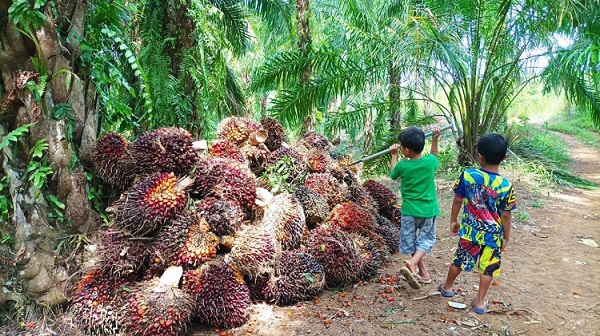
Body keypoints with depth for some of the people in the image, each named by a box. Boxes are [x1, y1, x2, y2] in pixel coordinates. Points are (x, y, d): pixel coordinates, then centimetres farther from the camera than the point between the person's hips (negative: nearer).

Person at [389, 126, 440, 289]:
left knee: (411, 241, 14)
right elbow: (434, 155, 18)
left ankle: (423, 273, 19)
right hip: (429, 209, 2)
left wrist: (394, 155, 17)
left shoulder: (402, 166, -14)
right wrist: (435, 139, 18)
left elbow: (392, 174, 10)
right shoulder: (430, 162, -9)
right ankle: (412, 263, -12)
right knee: (426, 239, 13)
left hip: (410, 210, -1)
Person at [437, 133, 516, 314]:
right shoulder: (505, 186, -19)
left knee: (459, 259, 22)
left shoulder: (467, 175, -16)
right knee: (487, 269, 16)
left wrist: (453, 220, 11)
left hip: (469, 231, 2)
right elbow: (505, 215, -11)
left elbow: (457, 200, -5)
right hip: (492, 235, -2)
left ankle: (447, 287, 41)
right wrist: (506, 237, 4)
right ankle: (479, 301, 27)